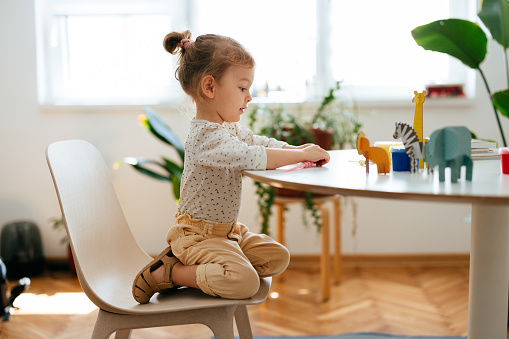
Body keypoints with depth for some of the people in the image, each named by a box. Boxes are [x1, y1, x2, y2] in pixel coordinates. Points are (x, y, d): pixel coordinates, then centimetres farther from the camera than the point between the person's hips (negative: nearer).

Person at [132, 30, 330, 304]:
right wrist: (302, 155, -25)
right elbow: (250, 157, -35)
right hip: (198, 235, -10)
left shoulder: (230, 129, 9)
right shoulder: (206, 136, -24)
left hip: (227, 230, 10)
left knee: (278, 257, 7)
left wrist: (296, 149, -2)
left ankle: (188, 265, 6)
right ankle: (166, 273, -8)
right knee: (245, 282, -26)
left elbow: (259, 142, 19)